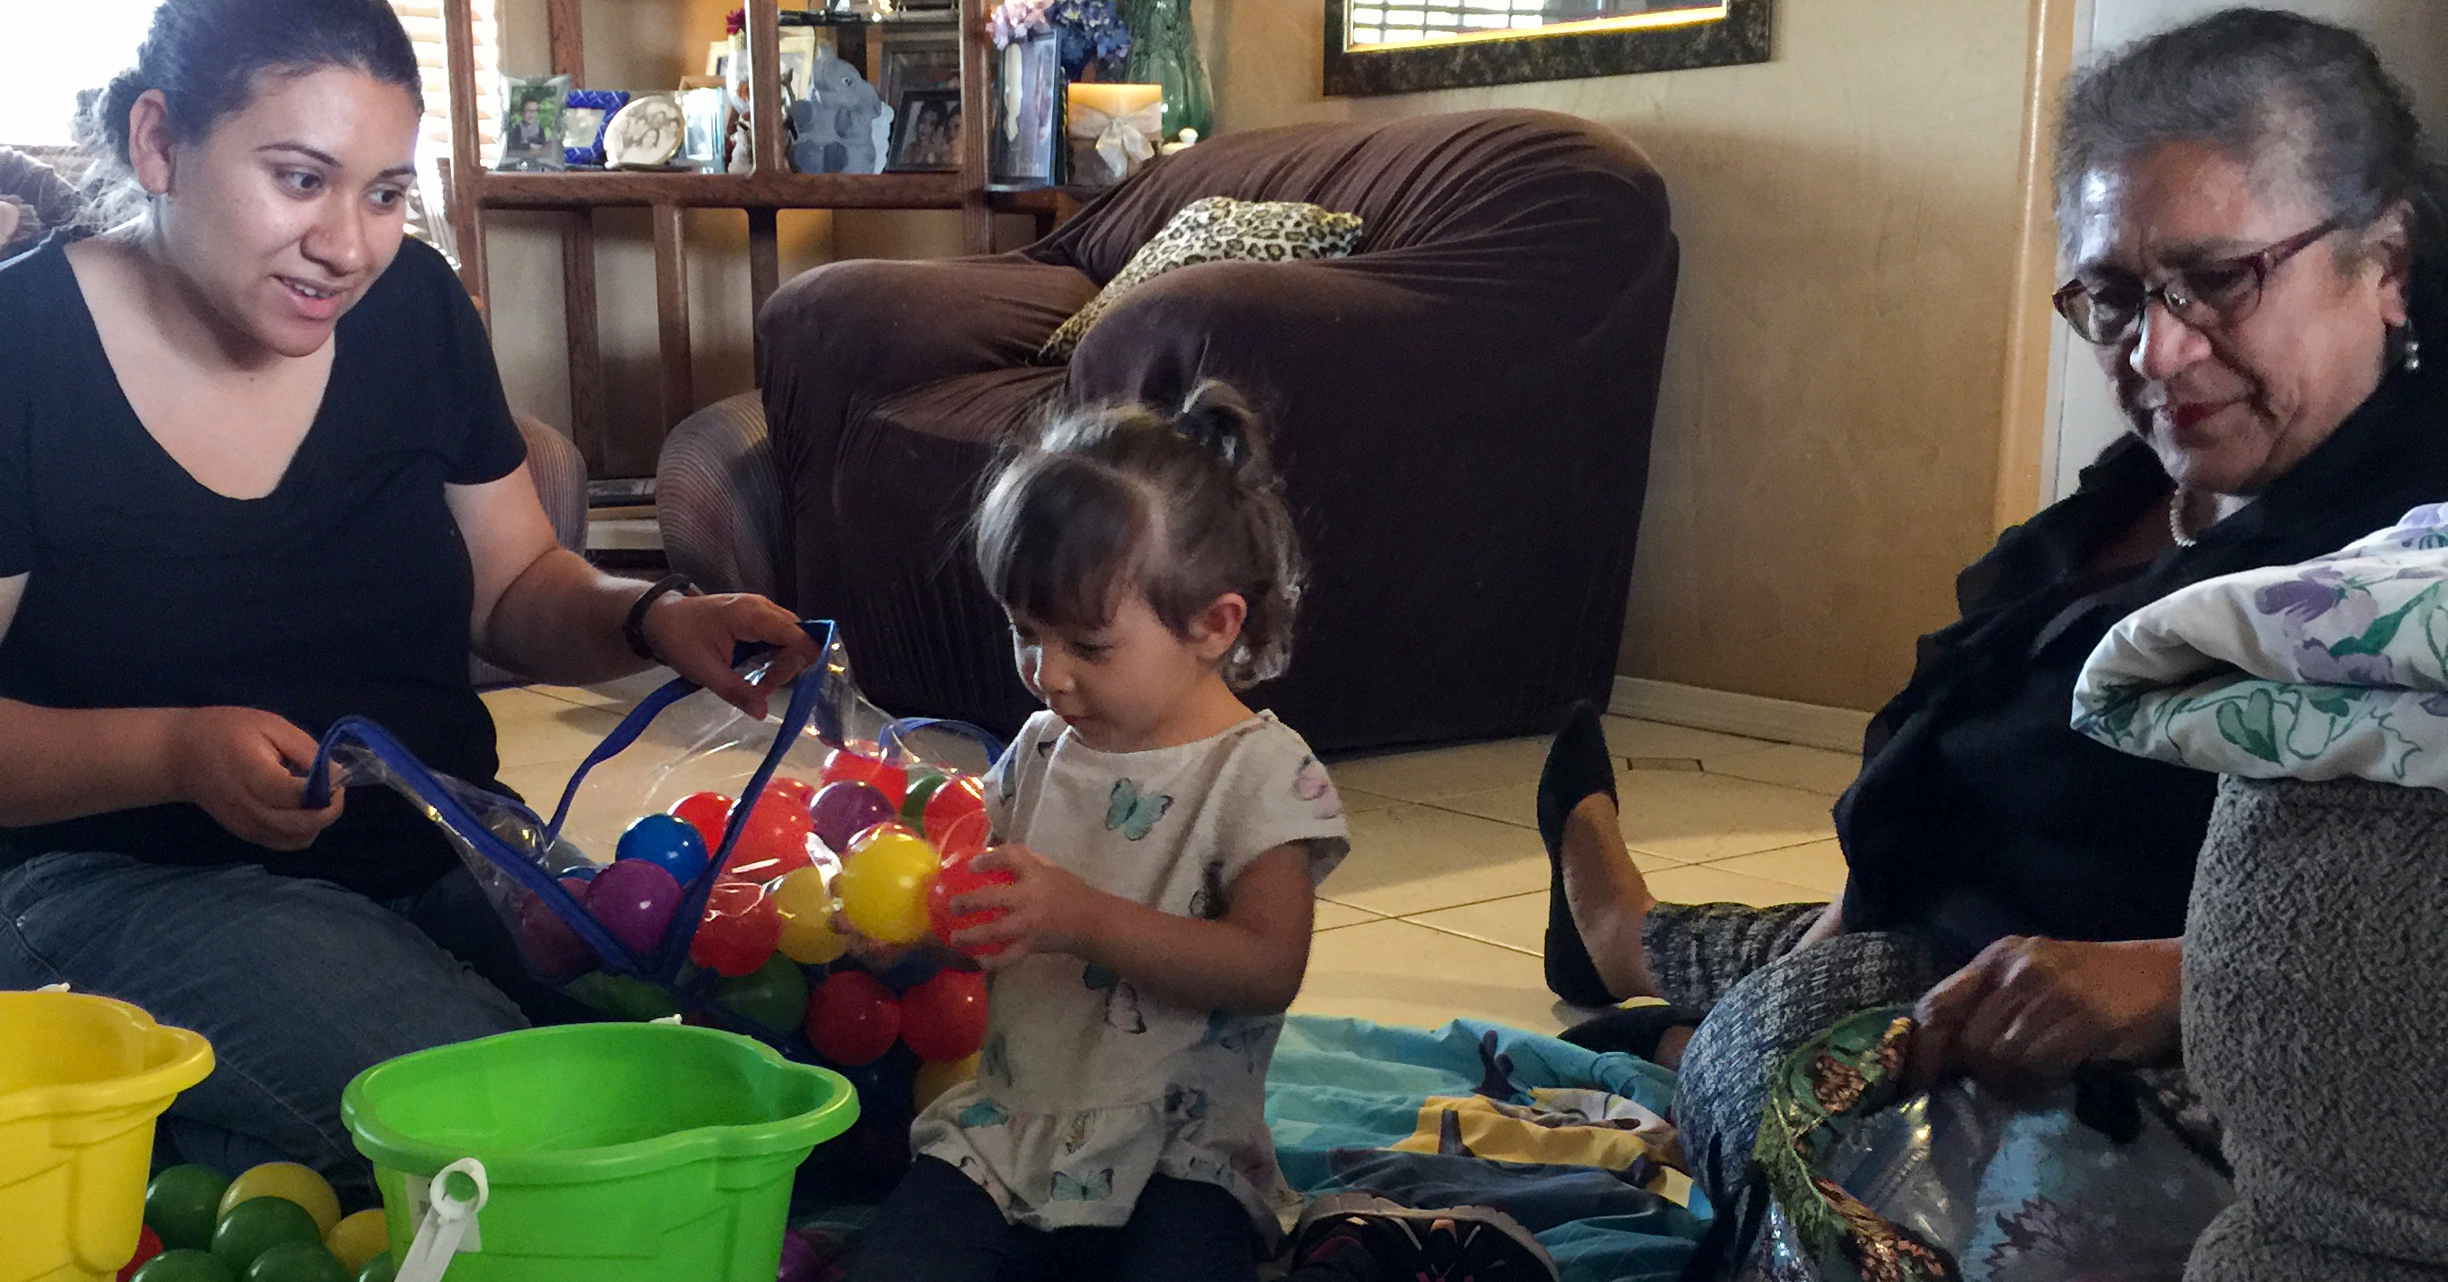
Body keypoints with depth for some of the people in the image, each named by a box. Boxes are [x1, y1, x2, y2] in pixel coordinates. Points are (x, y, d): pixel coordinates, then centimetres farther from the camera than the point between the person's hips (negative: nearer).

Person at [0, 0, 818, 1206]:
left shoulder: (412, 307, 4)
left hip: (442, 857, 6)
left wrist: (651, 619, -9)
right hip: (138, 880, -6)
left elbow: (515, 587, 13)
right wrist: (177, 750, -26)